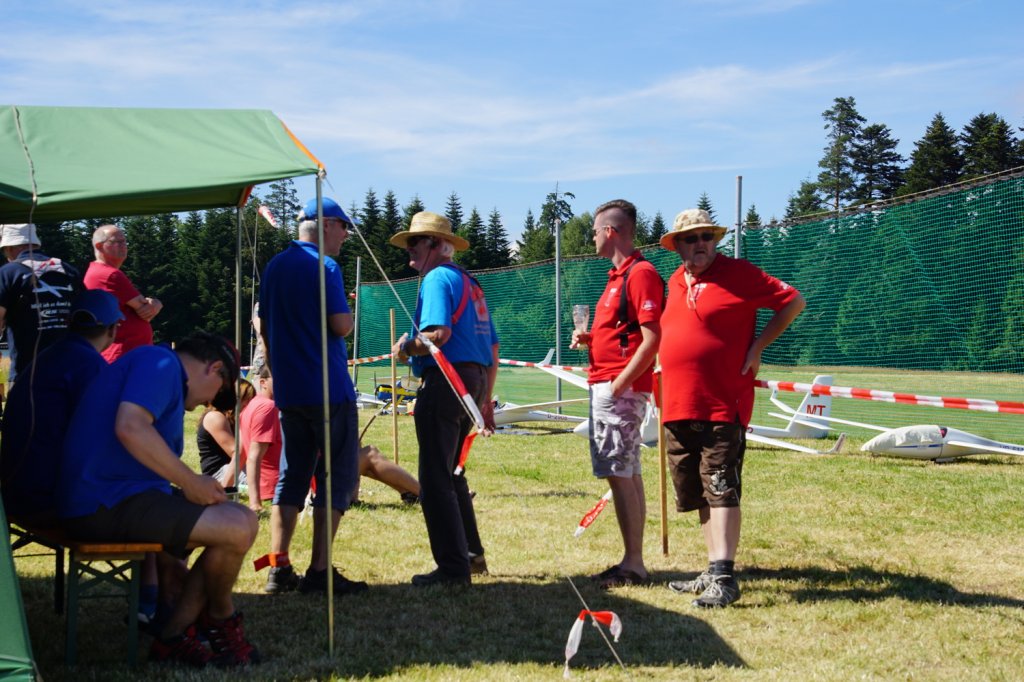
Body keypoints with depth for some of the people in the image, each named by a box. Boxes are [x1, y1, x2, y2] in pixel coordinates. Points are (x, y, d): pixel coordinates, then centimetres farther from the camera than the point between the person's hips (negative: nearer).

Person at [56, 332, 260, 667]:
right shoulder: (160, 362, -7)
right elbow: (130, 427, -25)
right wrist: (190, 482, -18)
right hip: (109, 500, -11)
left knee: (237, 522, 13)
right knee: (240, 525, -20)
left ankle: (173, 637, 11)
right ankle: (221, 618, 8)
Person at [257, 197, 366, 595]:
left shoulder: (275, 267, 14)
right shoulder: (324, 267, -10)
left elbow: (264, 328, 18)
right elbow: (340, 325, -16)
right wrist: (350, 314, 5)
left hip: (288, 393, 8)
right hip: (328, 390, -8)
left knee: (291, 477, 12)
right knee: (337, 476, -2)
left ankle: (278, 568, 8)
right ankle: (319, 571, -5)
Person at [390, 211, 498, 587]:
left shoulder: (437, 278, -8)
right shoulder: (470, 283, 21)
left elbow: (439, 333, -24)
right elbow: (492, 348, 21)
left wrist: (407, 347, -7)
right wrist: (486, 399, 24)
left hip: (445, 380, -10)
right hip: (475, 380, 10)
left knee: (435, 478, -6)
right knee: (451, 474, 21)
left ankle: (453, 567, -7)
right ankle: (472, 554, 26)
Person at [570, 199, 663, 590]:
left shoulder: (641, 273, -13)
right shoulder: (618, 275, 19)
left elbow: (652, 339, -19)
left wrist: (619, 384, -20)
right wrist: (590, 338, 10)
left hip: (620, 389, -10)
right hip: (605, 387, 10)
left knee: (620, 474, -9)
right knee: (627, 474, 12)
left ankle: (633, 564, -5)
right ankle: (632, 561, 17)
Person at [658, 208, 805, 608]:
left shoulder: (738, 273, -5)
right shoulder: (675, 283, 14)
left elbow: (793, 301, -3)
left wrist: (758, 346, -7)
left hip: (722, 407, -7)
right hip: (678, 409, 7)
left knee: (722, 492, -11)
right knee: (700, 497, 12)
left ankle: (724, 578, -13)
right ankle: (712, 573, 20)